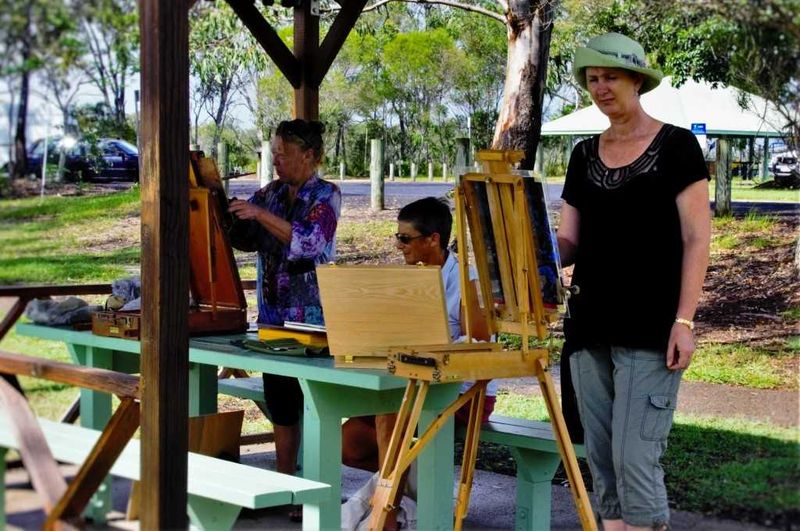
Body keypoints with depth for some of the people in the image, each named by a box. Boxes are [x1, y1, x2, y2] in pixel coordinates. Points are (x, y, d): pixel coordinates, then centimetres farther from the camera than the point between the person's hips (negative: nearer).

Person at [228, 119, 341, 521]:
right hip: (274, 316, 6)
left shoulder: (326, 196, -6)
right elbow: (243, 238, 11)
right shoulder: (269, 194, 11)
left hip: (313, 319, -6)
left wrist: (261, 215, -23)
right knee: (280, 404, 11)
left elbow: (311, 241, -20)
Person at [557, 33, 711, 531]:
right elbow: (568, 242, 12)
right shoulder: (585, 154, 13)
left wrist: (684, 321, -14)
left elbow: (696, 239, -6)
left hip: (650, 331, -6)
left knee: (636, 458, -11)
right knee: (601, 460, 7)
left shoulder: (675, 146, -2)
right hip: (590, 327, 6)